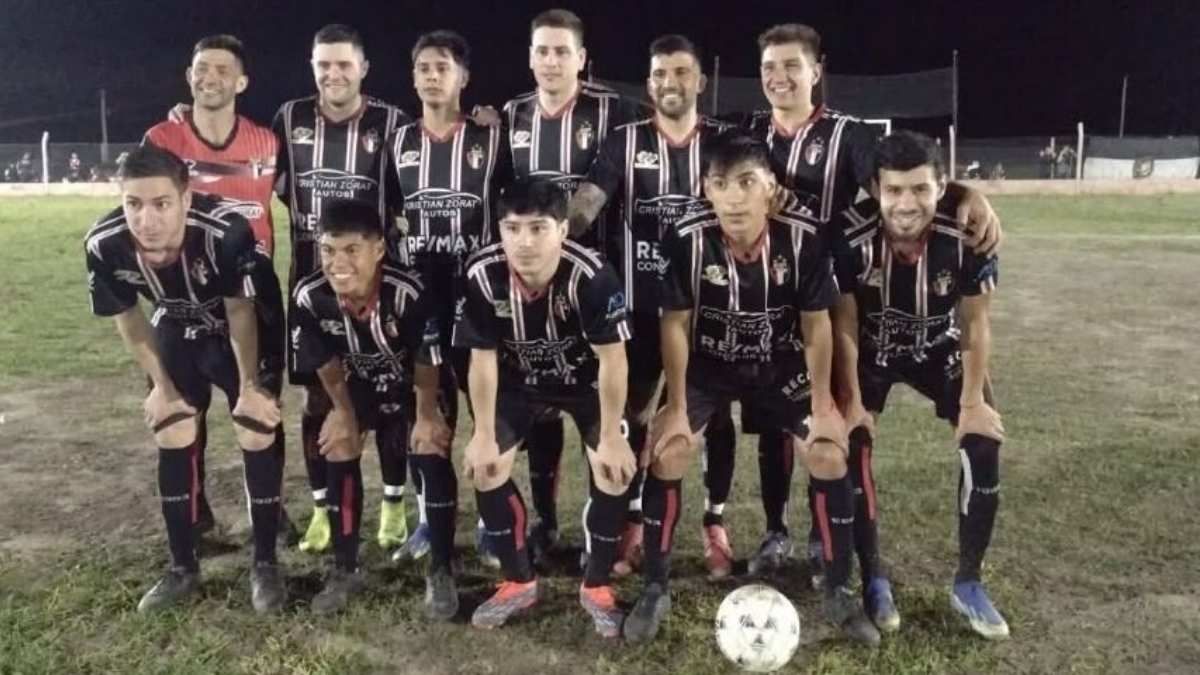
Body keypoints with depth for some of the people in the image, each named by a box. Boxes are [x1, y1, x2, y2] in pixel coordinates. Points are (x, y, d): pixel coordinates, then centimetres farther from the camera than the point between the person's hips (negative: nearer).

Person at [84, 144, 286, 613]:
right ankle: (183, 568, 20)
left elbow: (240, 312, -23)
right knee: (171, 441, 5)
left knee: (257, 437, -7)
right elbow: (127, 319, -8)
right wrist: (161, 385, 2)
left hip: (245, 331, -3)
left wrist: (249, 386, -12)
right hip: (177, 333, 4)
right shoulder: (104, 245, -29)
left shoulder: (226, 231, -40)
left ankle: (265, 565, 10)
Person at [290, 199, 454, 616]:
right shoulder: (309, 297, -28)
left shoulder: (408, 293, -39)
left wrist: (426, 415, -11)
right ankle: (345, 570, 15)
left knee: (432, 454, -15)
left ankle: (440, 573, 1)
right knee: (338, 453, -2)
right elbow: (326, 363, -10)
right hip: (356, 385, 3)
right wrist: (344, 412, 1)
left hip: (412, 383, -3)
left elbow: (426, 363, -23)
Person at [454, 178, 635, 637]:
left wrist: (611, 437, -20)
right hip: (521, 382, 3)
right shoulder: (482, 275, -28)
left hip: (586, 381, -2)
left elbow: (612, 360, -25)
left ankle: (597, 585, 10)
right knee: (484, 466, -5)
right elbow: (483, 359, -16)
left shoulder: (590, 275, -36)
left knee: (614, 470, -15)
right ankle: (519, 581, 15)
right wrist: (483, 435, -11)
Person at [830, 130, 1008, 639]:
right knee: (852, 445, -16)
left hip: (939, 349, 1)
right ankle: (873, 581, 4)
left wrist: (973, 400, -12)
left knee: (983, 444, -11)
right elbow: (844, 326, -18)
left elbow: (975, 323, -15)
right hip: (870, 351, -1)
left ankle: (968, 584, 7)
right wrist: (851, 402, -15)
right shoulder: (851, 235, -32)